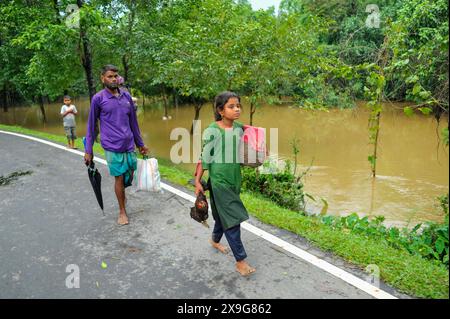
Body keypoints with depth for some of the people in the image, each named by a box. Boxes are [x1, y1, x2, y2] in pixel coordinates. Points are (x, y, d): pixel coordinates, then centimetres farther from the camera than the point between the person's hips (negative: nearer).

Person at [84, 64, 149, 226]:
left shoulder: (126, 96, 9)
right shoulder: (98, 99, -4)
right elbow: (91, 125, 1)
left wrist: (140, 143, 18)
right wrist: (88, 151, 0)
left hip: (129, 145, 4)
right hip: (112, 147, -4)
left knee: (130, 176, 11)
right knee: (119, 178, 2)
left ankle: (121, 194, 42)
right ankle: (122, 211, 20)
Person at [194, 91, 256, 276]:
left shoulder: (239, 128, 3)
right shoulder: (212, 131, -15)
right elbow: (204, 157, -11)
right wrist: (198, 181, -10)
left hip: (235, 179, 6)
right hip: (219, 181, -6)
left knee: (224, 214, 21)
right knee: (232, 218, -4)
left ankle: (215, 240, 48)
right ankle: (240, 261, 7)